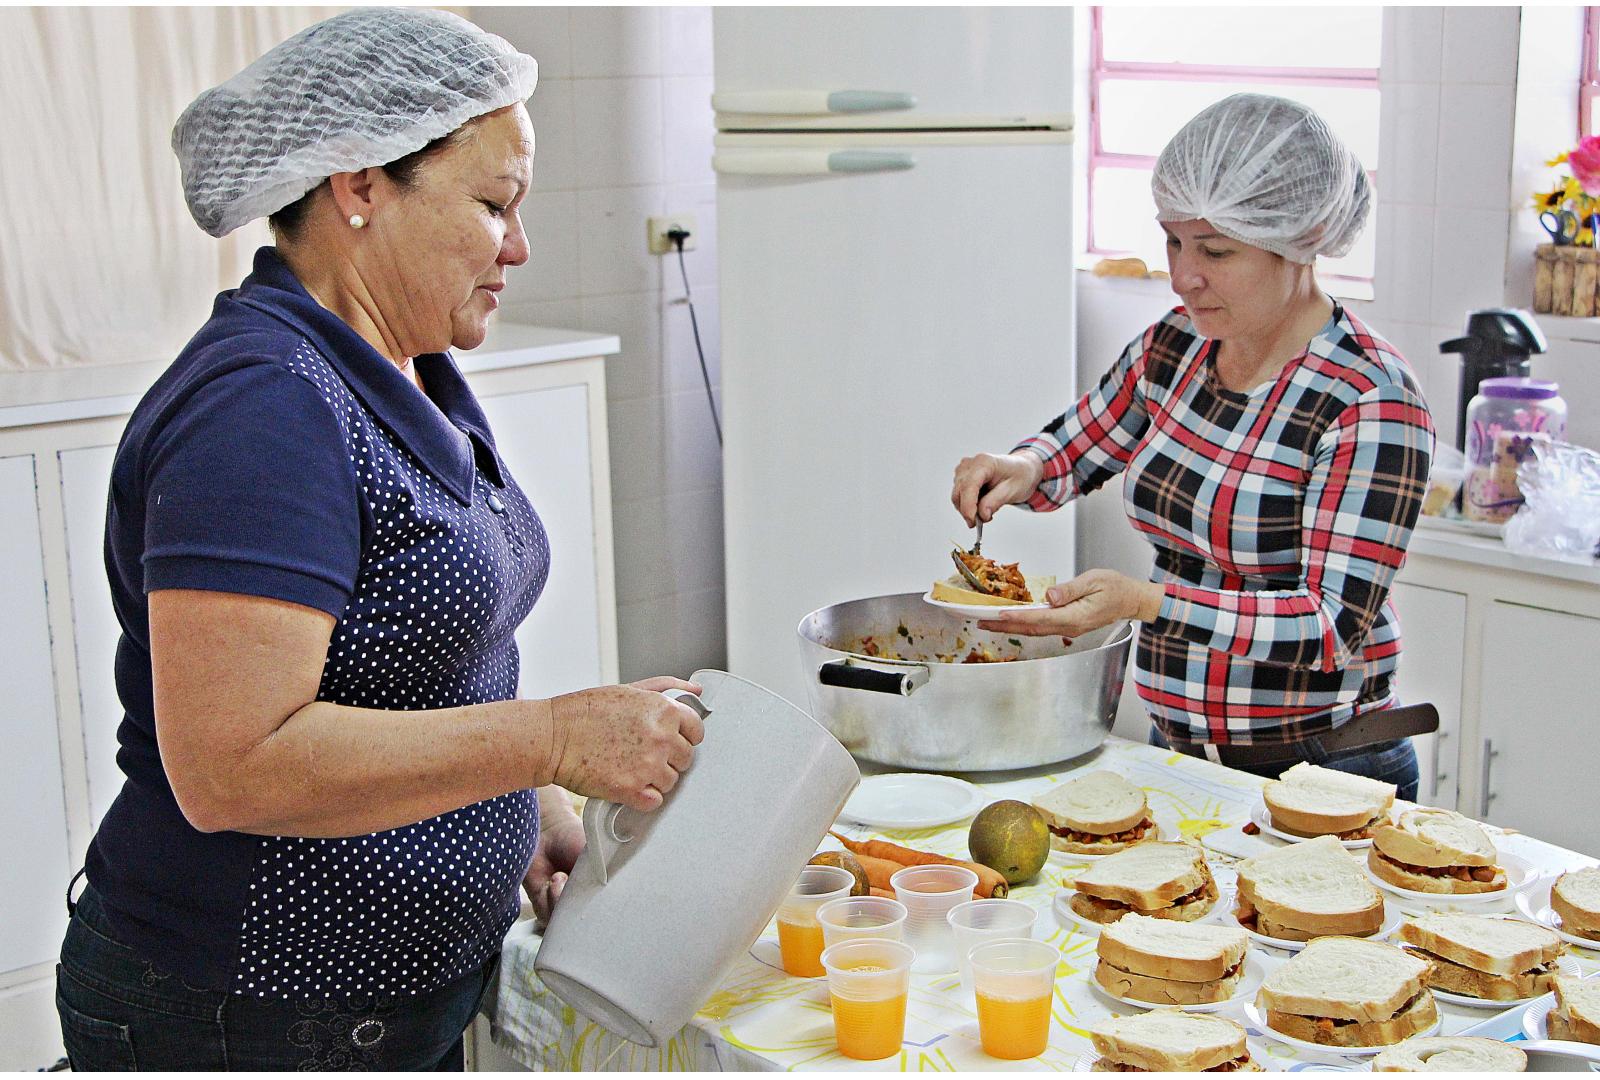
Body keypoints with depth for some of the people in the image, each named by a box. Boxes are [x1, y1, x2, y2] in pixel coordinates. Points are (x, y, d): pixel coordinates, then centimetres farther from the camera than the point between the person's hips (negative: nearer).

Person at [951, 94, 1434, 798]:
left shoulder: (1373, 402, -17)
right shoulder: (1173, 348, 3)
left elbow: (1336, 624, -22)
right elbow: (1074, 448, 20)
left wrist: (1145, 601, -32)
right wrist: (1021, 471, -3)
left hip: (1320, 772, -6)